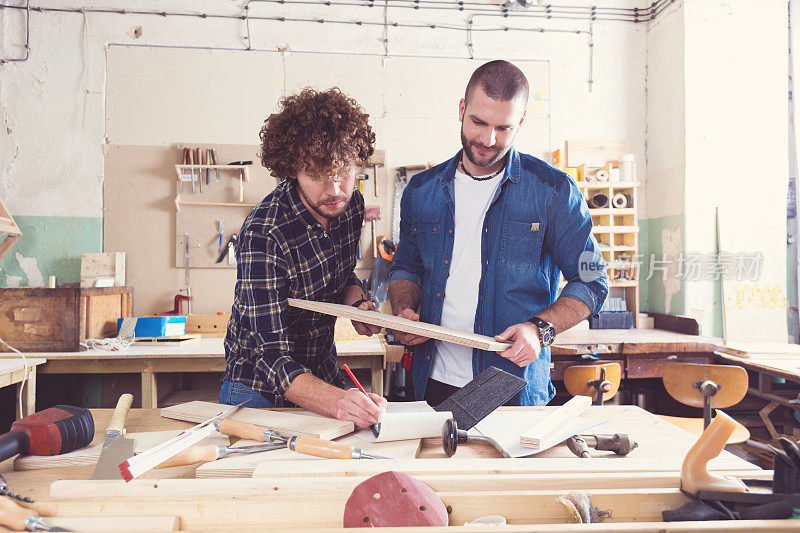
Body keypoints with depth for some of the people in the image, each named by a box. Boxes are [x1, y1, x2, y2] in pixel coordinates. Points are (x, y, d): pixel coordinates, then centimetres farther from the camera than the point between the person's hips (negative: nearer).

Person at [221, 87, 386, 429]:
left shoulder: (350, 204, -10)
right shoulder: (264, 234, -30)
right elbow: (272, 357, -32)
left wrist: (357, 304, -11)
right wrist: (337, 401, -47)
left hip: (323, 375, 5)